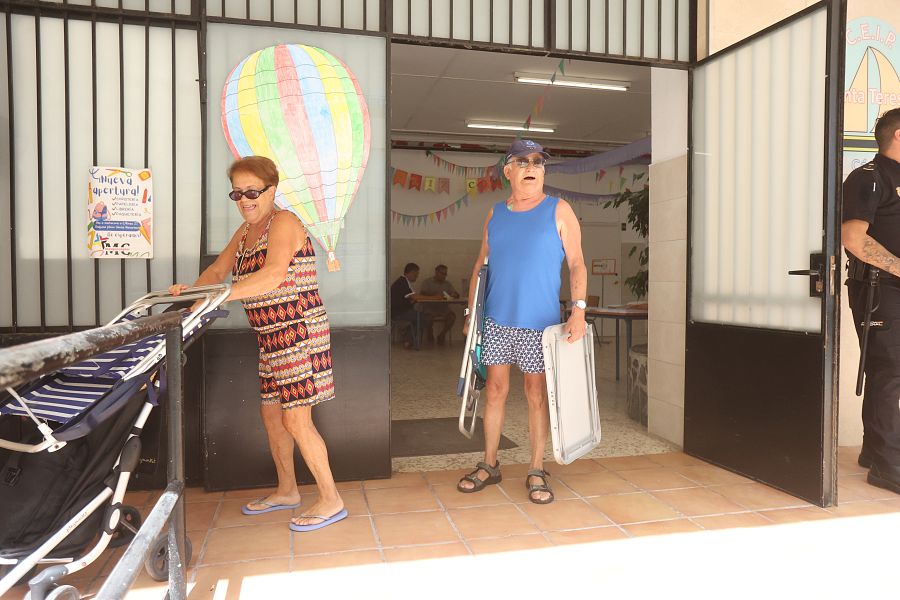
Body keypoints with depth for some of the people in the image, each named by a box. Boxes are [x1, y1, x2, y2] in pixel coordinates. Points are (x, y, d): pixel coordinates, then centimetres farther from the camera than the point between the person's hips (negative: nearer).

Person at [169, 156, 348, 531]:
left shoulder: (283, 222, -13)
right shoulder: (246, 230, 15)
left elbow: (274, 274, -29)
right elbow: (219, 269, 17)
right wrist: (193, 290, -3)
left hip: (299, 333, -9)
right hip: (272, 337, 9)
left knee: (295, 421, -7)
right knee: (271, 414, 15)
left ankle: (331, 500, 6)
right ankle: (286, 491, 32)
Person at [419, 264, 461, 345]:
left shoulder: (448, 284, 19)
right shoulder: (427, 282, 7)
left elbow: (457, 295, 14)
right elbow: (422, 293, -10)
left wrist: (454, 295, -13)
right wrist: (434, 295, -27)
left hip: (444, 309, 3)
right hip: (429, 308, -3)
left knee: (452, 315, -26)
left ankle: (441, 335, -6)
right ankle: (430, 337, -4)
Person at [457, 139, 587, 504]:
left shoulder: (558, 211, 0)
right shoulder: (495, 214, 10)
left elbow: (576, 264, -3)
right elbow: (481, 264, 15)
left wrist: (578, 310, -15)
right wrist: (470, 311, 10)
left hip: (539, 322, -3)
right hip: (495, 319, 3)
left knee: (536, 392, 3)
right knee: (495, 389, 8)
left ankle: (537, 472, 14)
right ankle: (489, 465, 20)